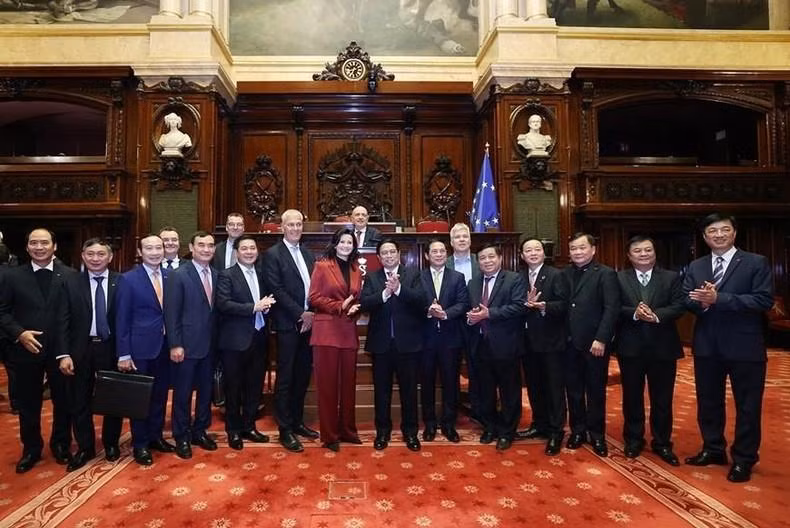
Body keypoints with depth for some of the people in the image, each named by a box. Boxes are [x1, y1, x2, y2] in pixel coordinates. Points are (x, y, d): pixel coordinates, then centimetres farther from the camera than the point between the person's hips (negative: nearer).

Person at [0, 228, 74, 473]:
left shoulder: (70, 276, -5)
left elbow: (74, 316, -7)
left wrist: (67, 352, -13)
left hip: (61, 350, -1)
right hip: (26, 350, 1)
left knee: (64, 401, 12)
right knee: (28, 404, 14)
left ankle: (61, 444, 33)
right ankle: (31, 449, 33)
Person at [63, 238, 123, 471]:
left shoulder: (121, 282, -4)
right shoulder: (72, 282, -2)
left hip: (111, 348, -1)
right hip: (81, 348, 1)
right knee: (80, 401, 12)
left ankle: (111, 443, 32)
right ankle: (85, 447, 30)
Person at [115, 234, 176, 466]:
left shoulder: (171, 276, 3)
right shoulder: (129, 279, -7)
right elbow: (122, 319, -8)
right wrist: (123, 354, -10)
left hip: (165, 346, 4)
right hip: (140, 347, -3)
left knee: (160, 394, 15)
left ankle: (155, 436, 33)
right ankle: (140, 444, 24)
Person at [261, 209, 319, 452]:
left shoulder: (307, 254, 15)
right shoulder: (272, 254, -5)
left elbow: (313, 286, 13)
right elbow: (277, 290, -13)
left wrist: (311, 315, -2)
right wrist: (300, 314, -14)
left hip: (307, 323, 6)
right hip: (288, 325, -6)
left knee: (302, 375, 13)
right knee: (285, 378, 2)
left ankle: (297, 421, 27)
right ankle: (285, 430, 11)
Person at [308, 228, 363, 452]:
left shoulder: (356, 270, 14)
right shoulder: (322, 266, -1)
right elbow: (314, 298, -6)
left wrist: (354, 308, -4)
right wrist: (339, 306, -16)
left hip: (349, 332, 5)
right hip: (327, 331, -5)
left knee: (348, 382, 11)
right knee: (327, 383, 1)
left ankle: (347, 429, 24)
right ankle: (329, 435, 10)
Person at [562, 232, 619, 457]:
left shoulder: (606, 274, -5)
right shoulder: (564, 274, 9)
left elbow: (612, 309, -12)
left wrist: (601, 339, -19)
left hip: (594, 342, -4)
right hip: (569, 342, 4)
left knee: (596, 390, 9)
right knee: (573, 389, 12)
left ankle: (597, 434, 23)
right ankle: (577, 430, 27)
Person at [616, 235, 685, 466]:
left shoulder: (671, 278, 4)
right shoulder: (619, 278, 2)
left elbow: (679, 306, -7)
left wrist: (656, 315, -22)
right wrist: (634, 313, -23)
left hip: (662, 347, 0)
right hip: (630, 347, 0)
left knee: (662, 398, 10)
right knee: (632, 396, 11)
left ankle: (662, 443, 25)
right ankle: (633, 439, 26)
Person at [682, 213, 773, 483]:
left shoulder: (756, 263, -4)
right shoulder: (695, 267, 8)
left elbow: (764, 300, -16)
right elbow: (686, 301, 2)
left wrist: (718, 298, -23)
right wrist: (702, 303, -20)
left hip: (744, 345, -4)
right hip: (706, 346, 4)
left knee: (747, 405, 8)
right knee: (708, 401, 15)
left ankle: (743, 459, 25)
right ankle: (713, 449, 33)